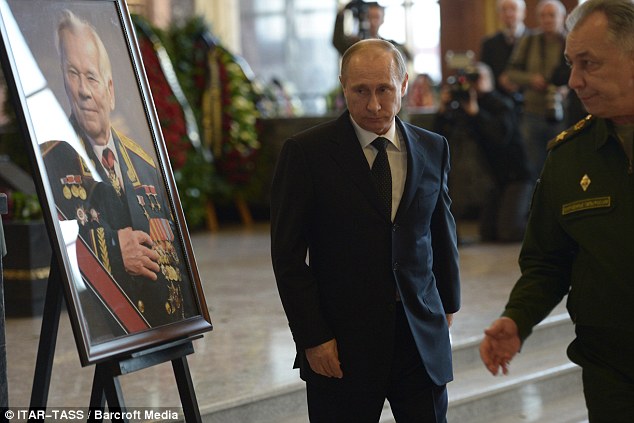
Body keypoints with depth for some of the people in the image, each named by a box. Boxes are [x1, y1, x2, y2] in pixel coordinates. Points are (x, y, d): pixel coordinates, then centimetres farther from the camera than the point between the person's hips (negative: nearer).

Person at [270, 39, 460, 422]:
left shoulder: (433, 149, 6)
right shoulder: (306, 153, -6)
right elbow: (288, 254, -7)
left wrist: (448, 304, 21)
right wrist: (312, 338, -10)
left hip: (423, 336, 3)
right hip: (342, 344, -3)